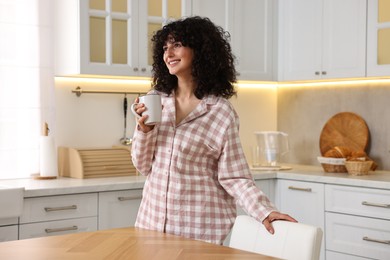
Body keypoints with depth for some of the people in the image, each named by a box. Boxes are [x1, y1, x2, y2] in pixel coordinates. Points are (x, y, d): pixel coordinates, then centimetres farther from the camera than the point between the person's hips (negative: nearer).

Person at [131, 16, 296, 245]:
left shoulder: (222, 112, -9)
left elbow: (234, 177, -9)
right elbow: (144, 165, 7)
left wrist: (264, 211, -23)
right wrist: (144, 129, -10)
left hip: (201, 228, -4)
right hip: (153, 220, 4)